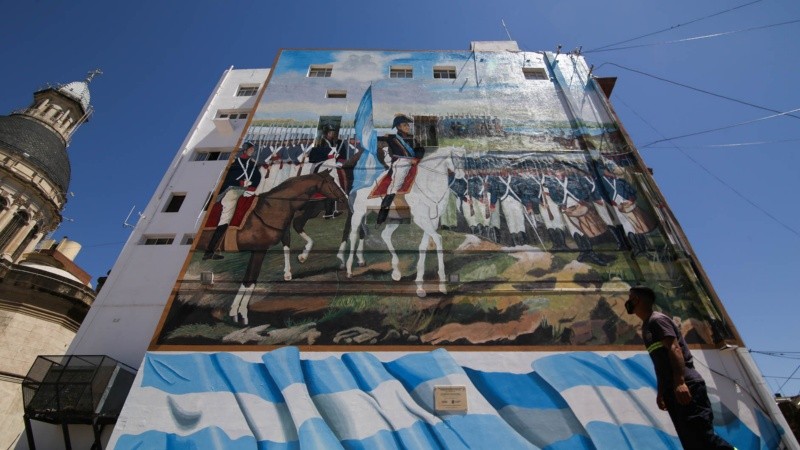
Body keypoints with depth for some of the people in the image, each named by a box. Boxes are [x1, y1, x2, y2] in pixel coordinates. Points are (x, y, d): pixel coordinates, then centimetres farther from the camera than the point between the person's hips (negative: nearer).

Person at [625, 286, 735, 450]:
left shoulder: (657, 319, -6)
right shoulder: (647, 326, 21)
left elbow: (674, 348, -20)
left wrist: (680, 382, -29)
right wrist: (661, 391, 21)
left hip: (685, 386, -9)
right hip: (673, 389, 9)